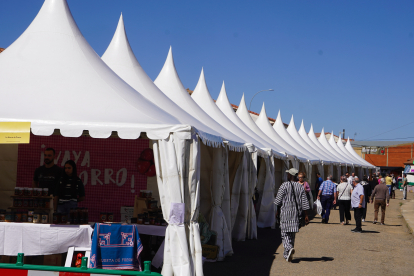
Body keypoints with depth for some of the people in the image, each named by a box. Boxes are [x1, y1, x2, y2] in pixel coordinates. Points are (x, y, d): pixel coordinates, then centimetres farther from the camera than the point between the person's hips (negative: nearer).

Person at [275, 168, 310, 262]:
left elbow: (278, 201, -5)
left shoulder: (284, 185, -7)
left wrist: (277, 212, 7)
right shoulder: (300, 187, 3)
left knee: (285, 233, 0)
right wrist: (306, 216, 5)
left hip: (285, 212, -4)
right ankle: (287, 254, 21)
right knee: (292, 234, 14)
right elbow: (305, 203, 1)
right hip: (296, 213, 4)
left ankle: (289, 248, -26)